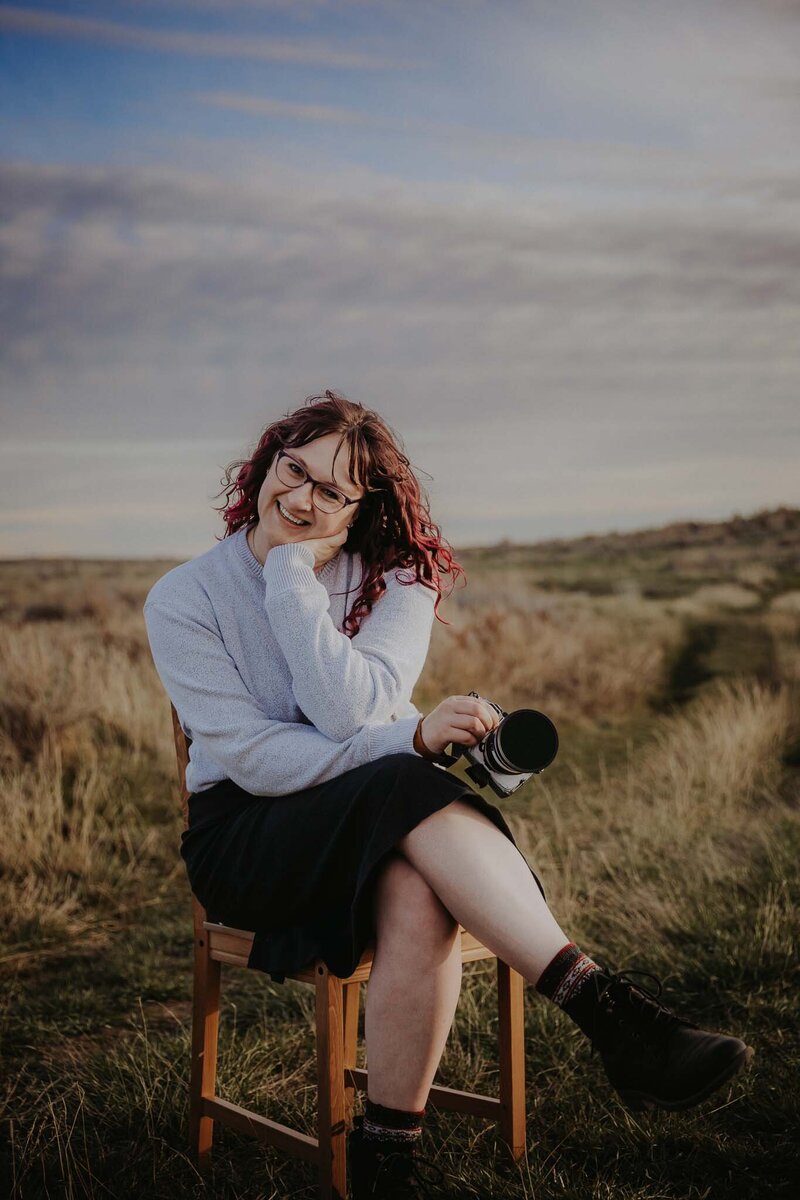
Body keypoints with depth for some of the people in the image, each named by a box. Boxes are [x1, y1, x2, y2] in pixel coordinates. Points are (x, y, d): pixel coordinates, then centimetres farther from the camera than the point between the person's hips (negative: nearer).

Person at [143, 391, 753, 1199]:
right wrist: (415, 739, -23)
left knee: (418, 892, -37)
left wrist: (292, 572, -15)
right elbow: (254, 759, -14)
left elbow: (351, 713, -16)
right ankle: (612, 1014, -40)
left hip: (387, 827, 2)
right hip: (244, 838, -2)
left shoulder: (397, 581, 3)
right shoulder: (182, 601, -2)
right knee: (412, 793, -35)